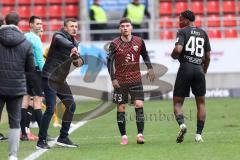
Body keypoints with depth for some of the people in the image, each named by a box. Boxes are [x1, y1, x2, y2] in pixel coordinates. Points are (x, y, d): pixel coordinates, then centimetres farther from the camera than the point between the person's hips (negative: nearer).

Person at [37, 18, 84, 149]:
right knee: (50, 109, -13)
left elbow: (77, 61, 14)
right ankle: (41, 141, -7)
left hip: (61, 80, 8)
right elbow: (60, 40, -35)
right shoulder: (58, 36, -10)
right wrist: (73, 47, -54)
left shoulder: (74, 43, 13)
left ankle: (63, 138, 20)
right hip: (50, 78, -8)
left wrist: (79, 60, -12)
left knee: (71, 105, 9)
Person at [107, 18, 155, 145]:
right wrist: (113, 78, -10)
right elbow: (110, 61, -3)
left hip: (136, 80, 1)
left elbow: (145, 55, 17)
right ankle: (123, 136, 8)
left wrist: (150, 68, 4)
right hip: (120, 81, -1)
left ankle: (140, 134, -9)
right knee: (121, 108, 1)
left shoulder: (139, 42, 1)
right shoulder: (115, 44, -6)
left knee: (139, 105, -11)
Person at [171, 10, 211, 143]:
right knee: (201, 103, 12)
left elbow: (178, 49, -17)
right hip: (199, 69, 3)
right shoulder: (203, 33, 14)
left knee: (177, 102, 5)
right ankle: (199, 134, 4)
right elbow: (208, 57, 14)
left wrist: (173, 55, 5)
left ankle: (181, 124, -23)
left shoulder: (183, 32, -1)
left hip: (185, 68, -3)